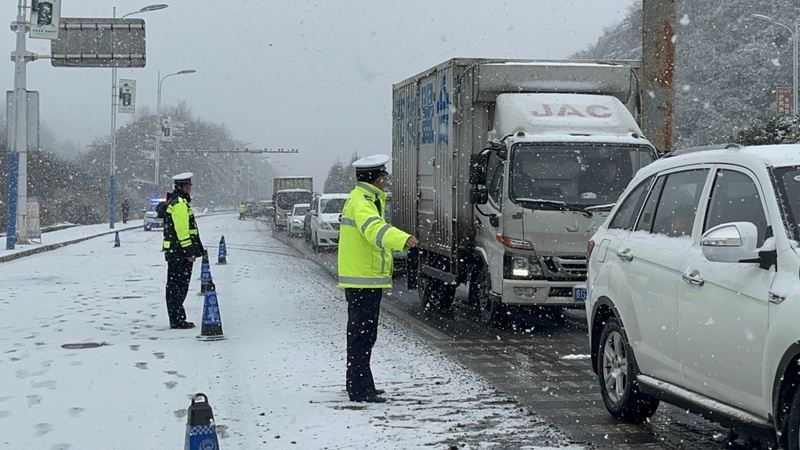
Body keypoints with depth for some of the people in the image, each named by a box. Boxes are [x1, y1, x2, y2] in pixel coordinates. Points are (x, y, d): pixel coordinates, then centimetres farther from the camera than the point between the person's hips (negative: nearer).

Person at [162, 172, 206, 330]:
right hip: (180, 252, -11)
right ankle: (177, 321, -6)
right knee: (179, 286, -8)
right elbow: (182, 230, -21)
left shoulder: (173, 202, 19)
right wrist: (189, 251, -21)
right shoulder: (180, 203, -16)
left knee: (175, 286, 13)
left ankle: (176, 319, 19)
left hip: (173, 252, 11)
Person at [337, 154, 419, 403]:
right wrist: (403, 239, -56)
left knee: (362, 333, 18)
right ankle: (360, 389, -10)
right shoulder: (362, 202, -17)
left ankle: (359, 383, 27)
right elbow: (373, 227, -39)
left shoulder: (363, 198, 18)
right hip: (364, 279, -11)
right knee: (363, 334, -10)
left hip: (363, 278, 11)